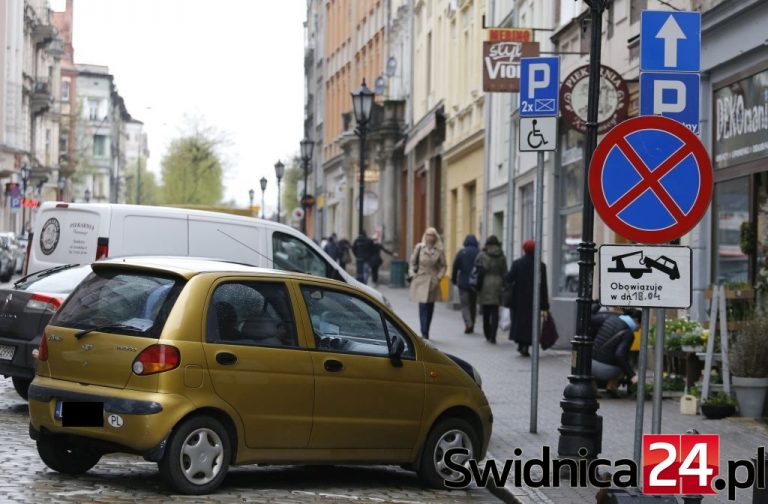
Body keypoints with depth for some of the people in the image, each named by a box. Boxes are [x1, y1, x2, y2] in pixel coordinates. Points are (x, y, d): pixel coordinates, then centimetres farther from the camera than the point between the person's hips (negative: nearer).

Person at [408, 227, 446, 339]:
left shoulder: (439, 250, 0)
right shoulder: (419, 248, -1)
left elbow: (443, 266, 9)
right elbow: (412, 262, 7)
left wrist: (438, 277, -2)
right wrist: (412, 275, -2)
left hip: (433, 282, 2)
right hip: (420, 281, -2)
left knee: (430, 308, 9)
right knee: (423, 307, -10)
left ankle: (425, 333, 20)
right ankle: (424, 333, -12)